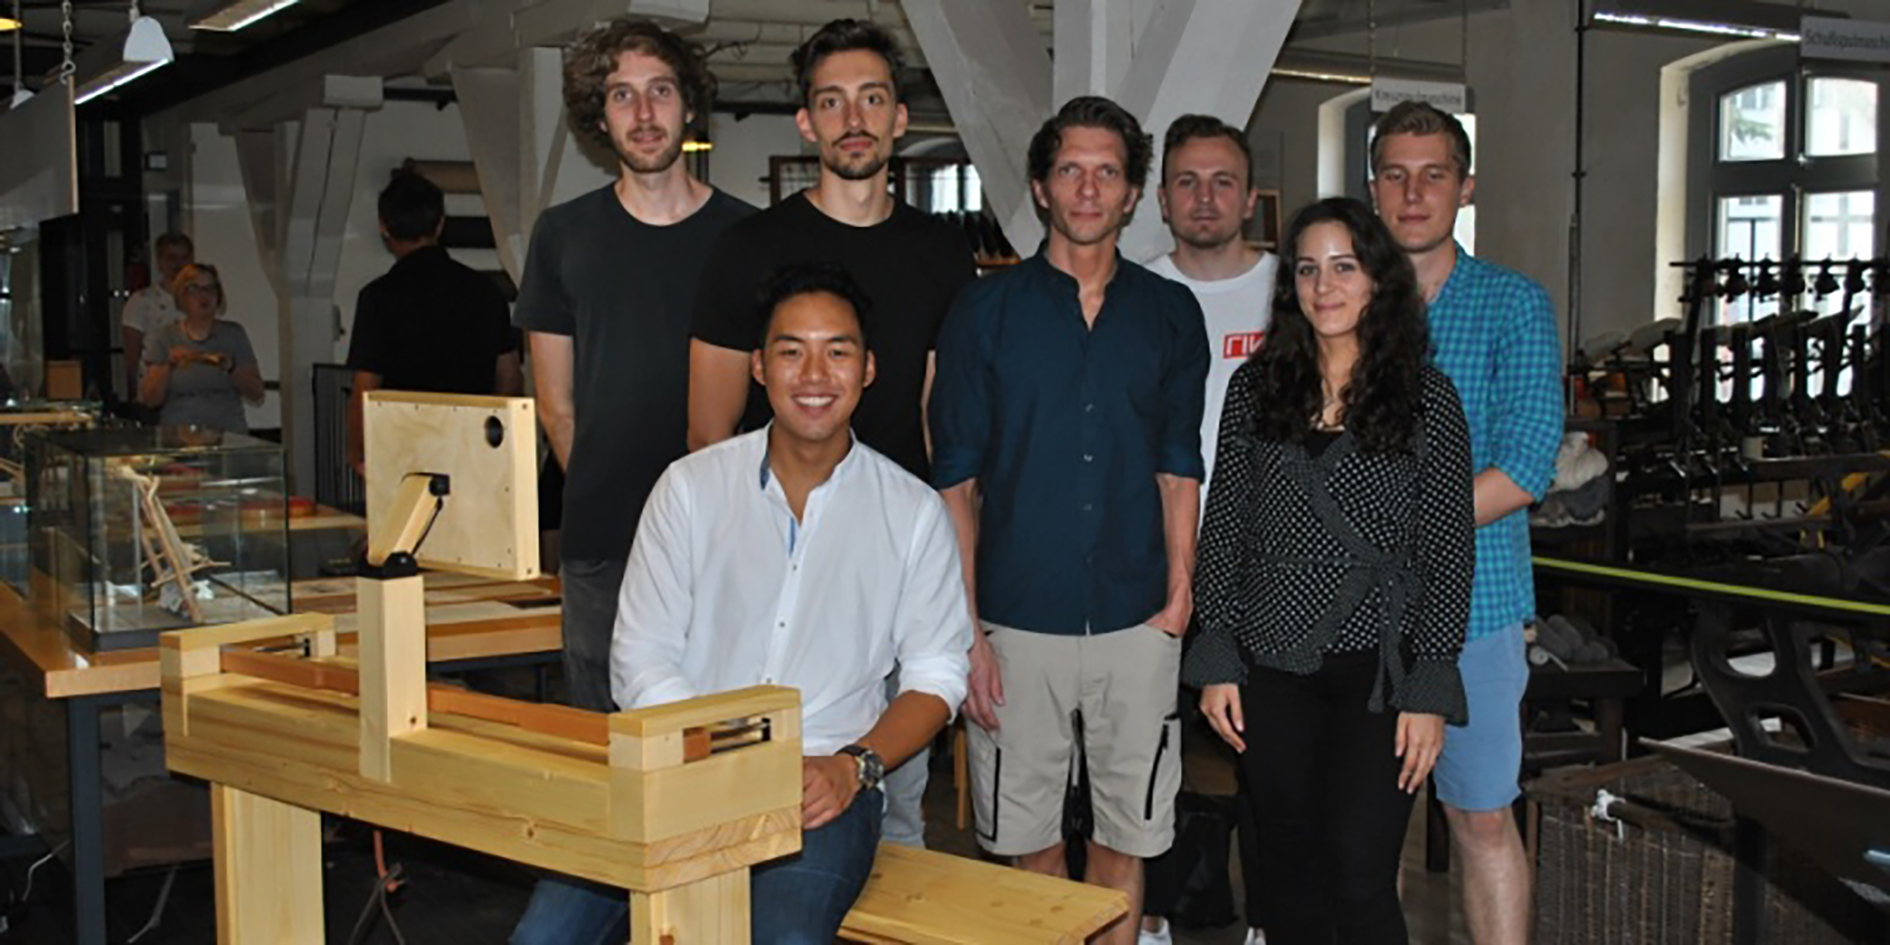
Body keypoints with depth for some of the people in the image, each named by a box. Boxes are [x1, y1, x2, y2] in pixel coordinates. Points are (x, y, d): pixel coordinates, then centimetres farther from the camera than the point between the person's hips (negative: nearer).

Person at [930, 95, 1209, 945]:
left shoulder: (1170, 314, 7)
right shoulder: (986, 309, 0)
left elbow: (1179, 467, 10)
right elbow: (955, 478, -1)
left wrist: (1178, 597, 0)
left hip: (1136, 620, 2)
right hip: (1018, 619, -1)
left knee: (1125, 834, 9)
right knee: (1028, 837, 8)